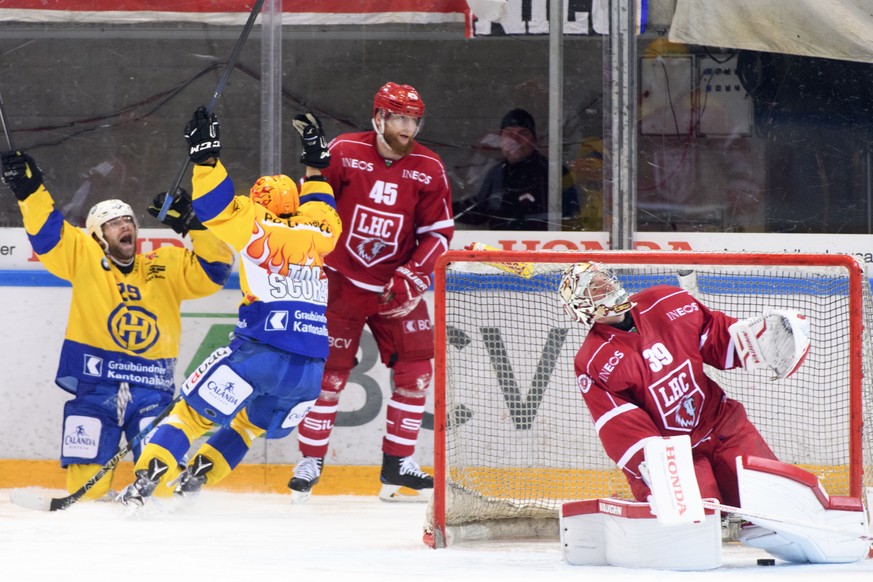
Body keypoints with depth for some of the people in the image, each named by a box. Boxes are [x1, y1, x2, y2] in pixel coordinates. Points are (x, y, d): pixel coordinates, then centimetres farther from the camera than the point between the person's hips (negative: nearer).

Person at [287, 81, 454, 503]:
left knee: (416, 368, -3)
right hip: (340, 279, -3)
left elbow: (438, 232, 0)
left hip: (395, 287, 3)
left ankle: (397, 463, 8)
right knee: (329, 369, -4)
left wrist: (412, 279, -12)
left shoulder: (429, 169, -3)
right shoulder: (343, 152, -10)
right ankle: (310, 462, 6)